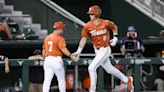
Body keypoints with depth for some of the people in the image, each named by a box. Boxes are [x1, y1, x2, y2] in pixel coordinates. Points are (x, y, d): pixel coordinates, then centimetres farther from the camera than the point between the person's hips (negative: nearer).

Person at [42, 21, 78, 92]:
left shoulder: (47, 38, 14)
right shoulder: (60, 38, -7)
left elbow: (43, 51, 17)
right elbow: (63, 49, -20)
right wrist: (71, 56, -27)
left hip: (47, 60, 6)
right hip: (56, 59, -6)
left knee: (47, 80, 1)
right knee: (61, 80, 7)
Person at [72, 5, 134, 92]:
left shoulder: (106, 23, -14)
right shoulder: (87, 26, -9)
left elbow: (115, 27, 7)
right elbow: (84, 39, -10)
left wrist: (115, 38, -4)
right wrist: (78, 51, -19)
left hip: (105, 50, -5)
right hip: (97, 51, 5)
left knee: (91, 68, -17)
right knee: (109, 69, 18)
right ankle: (127, 80, 37)